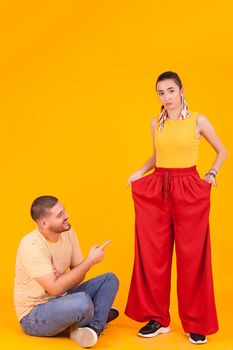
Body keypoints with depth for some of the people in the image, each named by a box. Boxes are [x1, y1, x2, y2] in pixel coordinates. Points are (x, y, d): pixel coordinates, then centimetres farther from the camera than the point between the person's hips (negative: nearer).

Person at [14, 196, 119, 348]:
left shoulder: (68, 232, -3)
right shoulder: (31, 246, -25)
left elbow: (79, 274, 4)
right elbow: (55, 288, -29)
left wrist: (61, 281, -20)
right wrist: (91, 260, -24)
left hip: (59, 300, 8)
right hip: (33, 315, -8)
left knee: (110, 279, 1)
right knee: (82, 302, -35)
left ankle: (94, 327, -15)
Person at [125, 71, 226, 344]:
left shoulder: (198, 121, -1)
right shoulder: (156, 123, 9)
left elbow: (222, 152, 11)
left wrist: (211, 174, -4)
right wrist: (139, 172, 6)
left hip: (188, 191, -3)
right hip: (156, 191, 4)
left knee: (192, 256, 1)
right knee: (153, 256, 4)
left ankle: (196, 323, 15)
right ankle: (157, 319, 18)